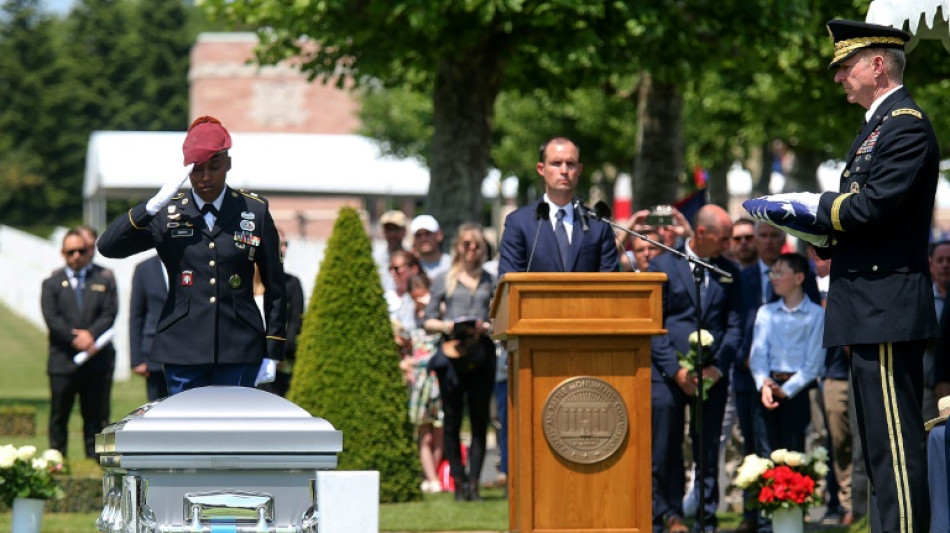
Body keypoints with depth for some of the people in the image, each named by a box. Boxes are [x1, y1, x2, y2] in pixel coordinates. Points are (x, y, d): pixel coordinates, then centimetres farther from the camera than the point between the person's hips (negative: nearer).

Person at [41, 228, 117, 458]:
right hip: (63, 360, -1)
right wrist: (76, 339, -15)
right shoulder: (52, 283, 7)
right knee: (59, 417, 3)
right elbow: (52, 318, -5)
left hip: (98, 361, 1)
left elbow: (110, 313, 0)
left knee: (97, 417, 3)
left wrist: (90, 333, -16)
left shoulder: (104, 278, 10)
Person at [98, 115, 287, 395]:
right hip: (183, 350, 1)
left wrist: (272, 353, 5)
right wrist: (152, 206, -15)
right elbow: (108, 246, -5)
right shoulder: (167, 214, 5)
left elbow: (274, 286, 8)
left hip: (239, 352, -1)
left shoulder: (254, 211, 5)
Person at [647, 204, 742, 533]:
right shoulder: (663, 266, 1)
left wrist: (718, 367, -5)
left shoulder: (729, 272, 10)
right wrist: (674, 370, -10)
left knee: (708, 453, 2)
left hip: (711, 374, 2)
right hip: (668, 373, -2)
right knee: (665, 453, -1)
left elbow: (733, 326, 9)